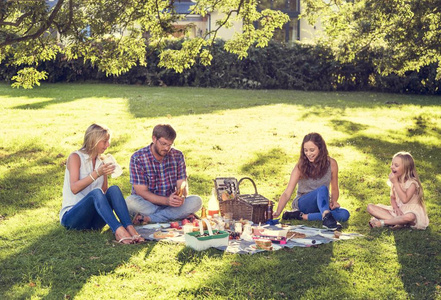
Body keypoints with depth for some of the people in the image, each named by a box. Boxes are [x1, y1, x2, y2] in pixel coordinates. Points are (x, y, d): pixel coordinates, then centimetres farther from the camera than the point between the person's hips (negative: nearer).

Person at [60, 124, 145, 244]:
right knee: (96, 192, -33)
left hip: (94, 220, 5)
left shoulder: (101, 162, 13)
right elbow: (74, 188, -18)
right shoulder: (75, 157, -4)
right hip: (71, 216, -5)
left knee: (114, 189, -22)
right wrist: (97, 174, -27)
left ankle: (130, 228, -42)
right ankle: (118, 230, -53)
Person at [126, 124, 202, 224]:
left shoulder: (177, 156, -1)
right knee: (130, 202, -34)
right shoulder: (137, 158, -12)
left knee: (196, 201, -23)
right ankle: (180, 214, -27)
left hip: (171, 203, 4)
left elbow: (182, 185, -2)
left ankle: (148, 218, -27)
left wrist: (182, 196, -28)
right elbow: (142, 192, -15)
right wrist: (166, 200, -30)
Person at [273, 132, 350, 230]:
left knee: (345, 214, -28)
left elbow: (334, 189, 8)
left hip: (322, 204, 4)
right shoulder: (300, 166, -11)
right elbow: (287, 194, -16)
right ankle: (326, 217, -57)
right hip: (303, 203, -3)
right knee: (322, 189, -33)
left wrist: (334, 201, -15)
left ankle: (304, 216, -30)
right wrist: (277, 213, -31)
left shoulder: (331, 163, -4)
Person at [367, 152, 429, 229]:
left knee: (409, 217, -45)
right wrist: (395, 207, -13)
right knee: (370, 207, -11)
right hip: (397, 210, 6)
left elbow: (404, 199, -28)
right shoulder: (394, 180, 4)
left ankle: (382, 222, -25)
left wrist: (395, 182, -25)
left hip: (411, 212, -6)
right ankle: (396, 221, -24)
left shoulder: (412, 183, -15)